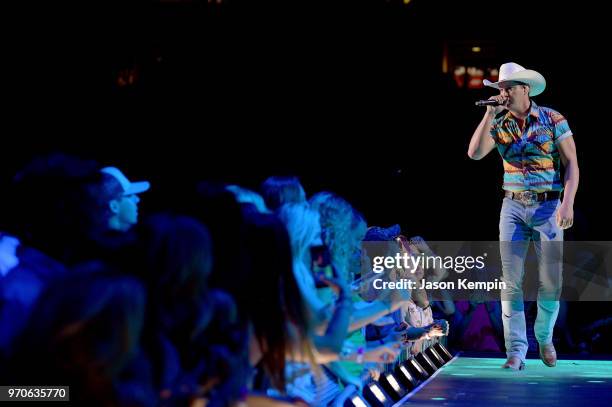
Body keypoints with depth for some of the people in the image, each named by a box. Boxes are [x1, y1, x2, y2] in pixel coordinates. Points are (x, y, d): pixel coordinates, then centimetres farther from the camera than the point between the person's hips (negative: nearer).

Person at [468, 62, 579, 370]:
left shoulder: (553, 120, -4)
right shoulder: (499, 124, 4)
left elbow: (572, 164, -5)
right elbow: (475, 153, -10)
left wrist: (568, 204, -16)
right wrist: (489, 114, -13)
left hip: (548, 206, -2)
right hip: (513, 207, 2)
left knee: (551, 281, 0)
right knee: (511, 281, -5)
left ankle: (545, 338, 25)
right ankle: (516, 351, -4)